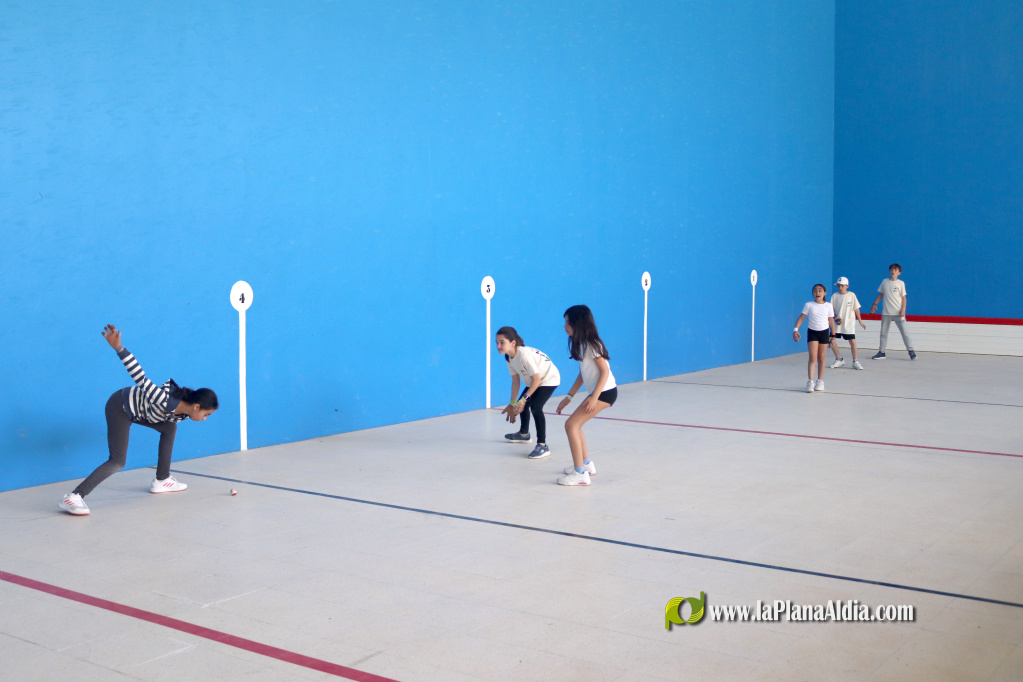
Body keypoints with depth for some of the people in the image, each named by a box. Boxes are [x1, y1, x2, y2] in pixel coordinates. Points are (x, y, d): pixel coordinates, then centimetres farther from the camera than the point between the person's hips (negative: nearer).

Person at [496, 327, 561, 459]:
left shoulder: (525, 355, -34)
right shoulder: (509, 357, -9)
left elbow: (537, 380, -29)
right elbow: (515, 382, -1)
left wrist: (523, 399, -28)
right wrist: (513, 403, 0)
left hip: (549, 379, -10)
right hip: (533, 382, 10)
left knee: (535, 407, -25)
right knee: (522, 405, 21)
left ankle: (543, 446, -22)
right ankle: (523, 434, 49)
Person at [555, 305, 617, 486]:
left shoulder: (591, 344, -15)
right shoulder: (581, 344, 12)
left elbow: (605, 371, -19)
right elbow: (582, 374, 16)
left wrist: (594, 397, -25)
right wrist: (569, 396, 13)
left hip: (605, 392, -9)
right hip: (597, 392, 9)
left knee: (571, 425, -13)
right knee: (575, 425, 17)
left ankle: (580, 473, -13)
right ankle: (586, 464, 29)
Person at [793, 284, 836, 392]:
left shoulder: (828, 306, 2)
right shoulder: (809, 305, -2)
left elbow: (831, 321, 6)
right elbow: (802, 317, -3)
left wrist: (833, 335, 7)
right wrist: (796, 329, -14)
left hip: (824, 332, 1)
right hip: (812, 332, -1)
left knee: (821, 358, 8)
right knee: (813, 357, -9)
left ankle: (820, 381, 18)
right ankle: (810, 382, -11)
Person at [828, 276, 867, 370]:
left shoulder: (851, 295, -1)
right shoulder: (835, 296, 1)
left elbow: (856, 309, 5)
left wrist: (860, 321, 4)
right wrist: (835, 317, -12)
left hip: (849, 324, -1)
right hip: (837, 324, 2)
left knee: (852, 342, -5)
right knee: (832, 341, -6)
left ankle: (855, 362, 9)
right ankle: (839, 360, 13)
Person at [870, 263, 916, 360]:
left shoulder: (901, 283, 0)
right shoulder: (885, 282, 8)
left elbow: (903, 297, 0)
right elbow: (881, 294, 17)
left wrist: (903, 310, -10)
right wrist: (875, 304, 8)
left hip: (898, 312, -3)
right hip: (886, 312, 3)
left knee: (904, 331, -4)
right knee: (883, 332, 5)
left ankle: (911, 350, 3)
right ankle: (881, 352, 12)